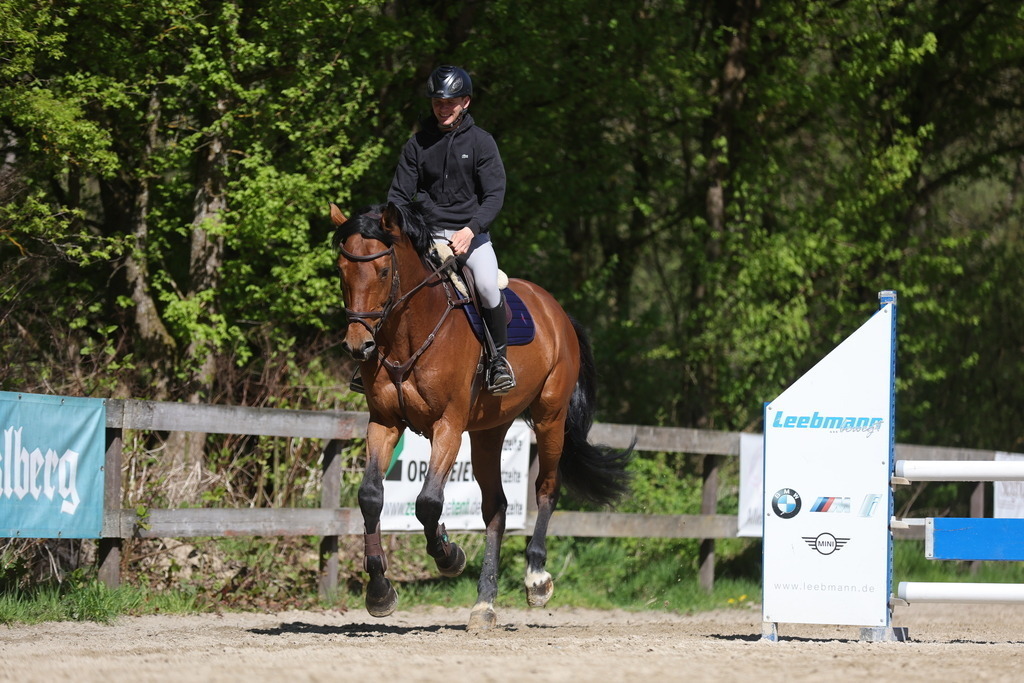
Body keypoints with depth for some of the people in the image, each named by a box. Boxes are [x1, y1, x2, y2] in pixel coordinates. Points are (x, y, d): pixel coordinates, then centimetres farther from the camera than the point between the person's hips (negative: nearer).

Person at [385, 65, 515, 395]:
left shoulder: (480, 142, 0)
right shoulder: (417, 144, 7)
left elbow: (495, 195, -6)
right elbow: (399, 194, 9)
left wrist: (470, 229, -22)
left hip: (472, 233, -2)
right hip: (426, 235, 2)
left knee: (487, 284, -31)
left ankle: (499, 358, -12)